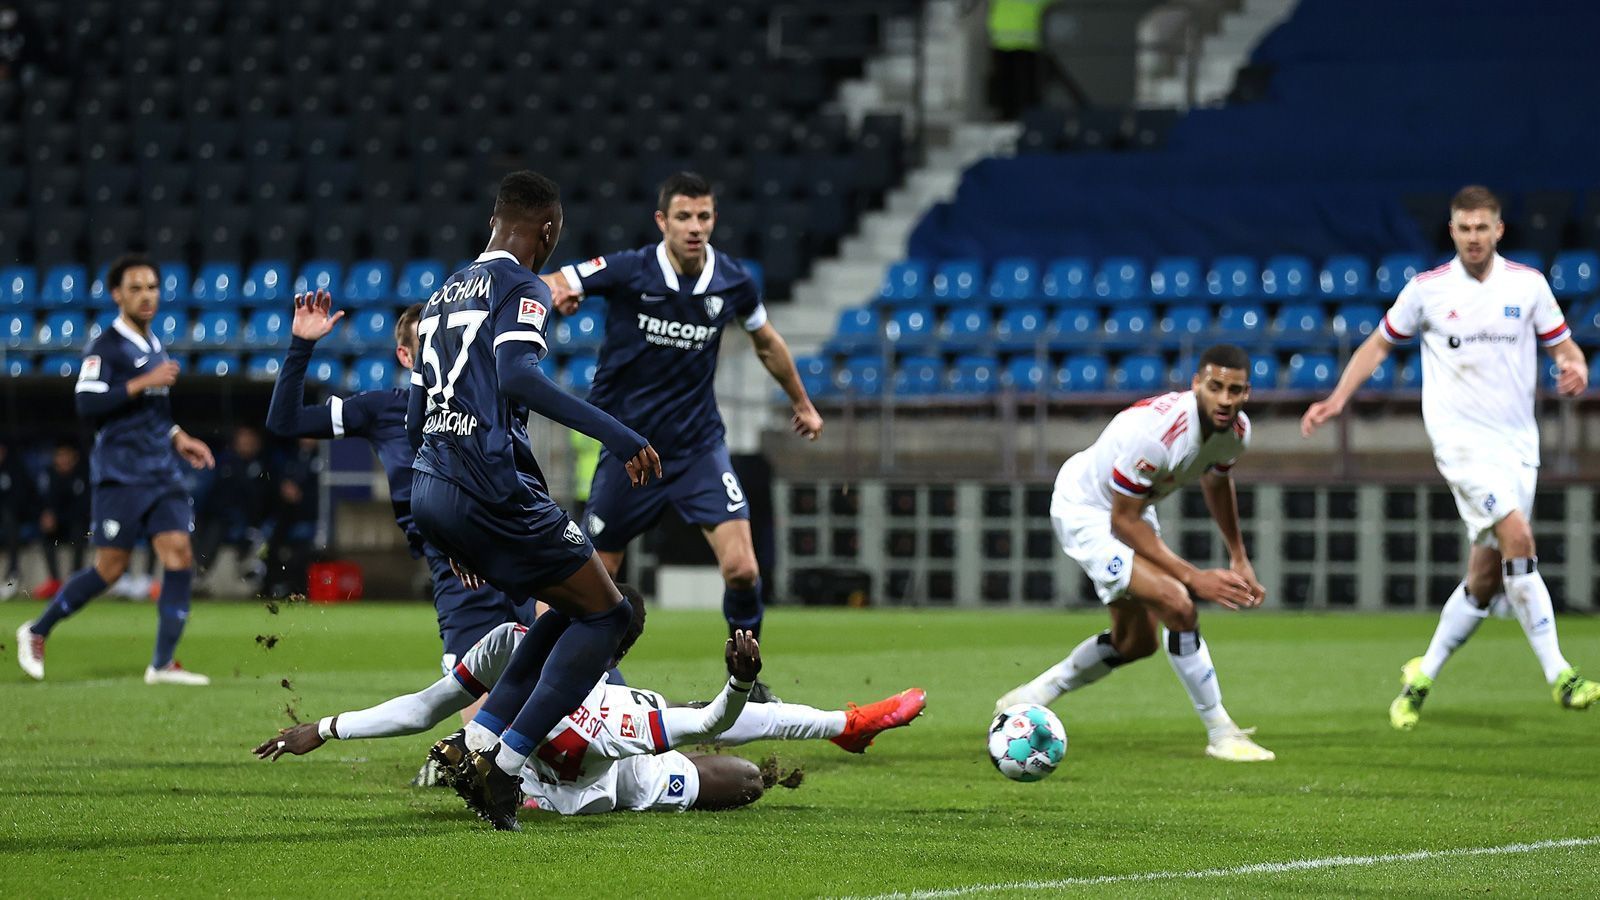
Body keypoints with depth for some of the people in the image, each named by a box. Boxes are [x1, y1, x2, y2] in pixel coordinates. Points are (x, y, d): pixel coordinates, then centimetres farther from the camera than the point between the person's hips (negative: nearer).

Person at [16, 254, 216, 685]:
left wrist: (179, 439, 16)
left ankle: (163, 663, -6)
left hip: (163, 474, 7)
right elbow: (87, 403, -20)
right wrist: (145, 383, -22)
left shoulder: (155, 348, 17)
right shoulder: (105, 347, -8)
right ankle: (36, 633, 16)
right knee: (110, 568, -3)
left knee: (179, 555, -8)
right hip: (119, 476, -7)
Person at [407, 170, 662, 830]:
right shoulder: (521, 287, -3)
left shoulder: (442, 296, 23)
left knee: (572, 608, 19)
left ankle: (480, 740, 7)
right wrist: (614, 433, -27)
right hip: (489, 490, -9)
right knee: (606, 614, 1)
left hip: (427, 489, 9)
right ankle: (503, 762, -9)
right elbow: (516, 376, -23)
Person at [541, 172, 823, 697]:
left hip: (698, 446, 2)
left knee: (741, 568, -14)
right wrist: (555, 293, -38)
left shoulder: (734, 283, -5)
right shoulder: (626, 272, -14)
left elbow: (766, 343, 15)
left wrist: (801, 403, 27)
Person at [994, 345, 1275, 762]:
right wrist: (1194, 578, -30)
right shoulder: (1155, 432, -38)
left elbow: (1216, 481, 12)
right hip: (1086, 511, -9)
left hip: (1134, 507, 9)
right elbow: (1125, 522, -29)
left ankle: (1024, 702, 35)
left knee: (1134, 642, 18)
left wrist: (1239, 559, 11)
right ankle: (1221, 735, -13)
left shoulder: (1237, 430, -14)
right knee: (1178, 606, -24)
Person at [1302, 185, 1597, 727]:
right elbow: (1378, 345, 14)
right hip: (1461, 438, -4)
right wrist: (1337, 398, 6)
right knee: (1517, 536, -24)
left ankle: (1422, 678, 23)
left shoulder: (1528, 285, 5)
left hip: (1518, 441, 4)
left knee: (1486, 578, 4)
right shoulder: (1427, 290, 1)